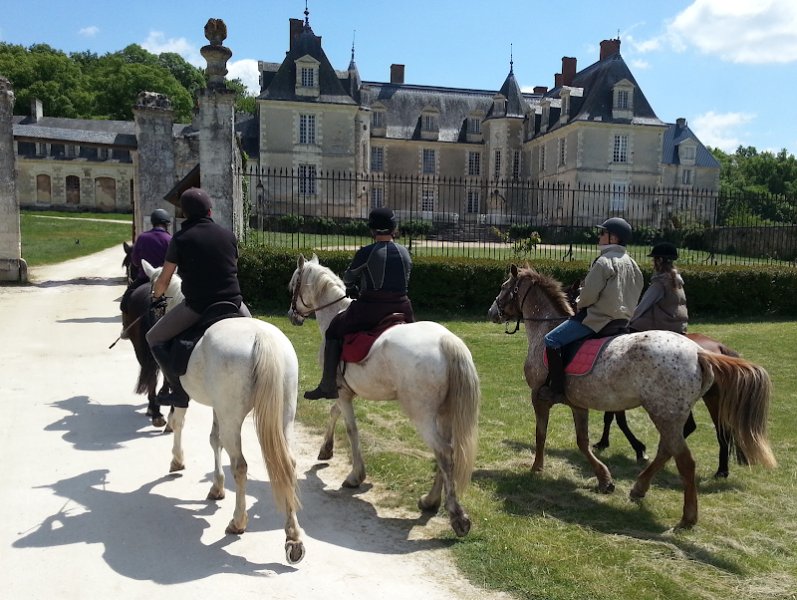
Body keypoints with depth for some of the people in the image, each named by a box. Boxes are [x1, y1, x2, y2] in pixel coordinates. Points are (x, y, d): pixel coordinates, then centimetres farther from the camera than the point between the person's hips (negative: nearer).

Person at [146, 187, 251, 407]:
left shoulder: (180, 239, -2)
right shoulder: (228, 235, 8)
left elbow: (163, 280, 3)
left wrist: (156, 295, 24)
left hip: (196, 305, -3)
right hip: (232, 302, 4)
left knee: (155, 339, 15)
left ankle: (180, 391, 4)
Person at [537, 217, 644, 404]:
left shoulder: (604, 261, -15)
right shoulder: (632, 264, 12)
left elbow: (589, 294, -19)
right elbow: (635, 295, 18)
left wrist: (580, 304, 2)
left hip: (598, 318, -10)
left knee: (552, 340, -9)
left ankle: (556, 389, -12)